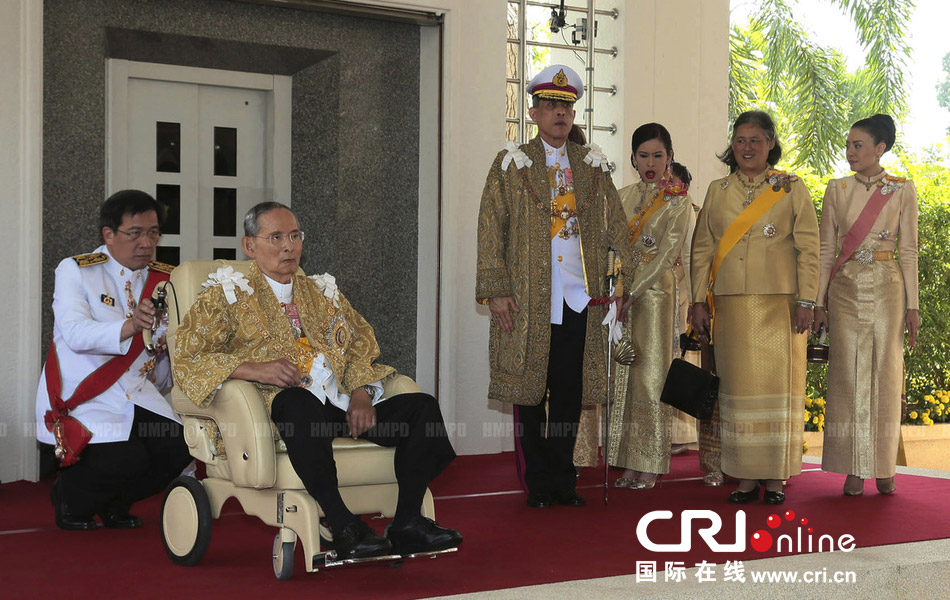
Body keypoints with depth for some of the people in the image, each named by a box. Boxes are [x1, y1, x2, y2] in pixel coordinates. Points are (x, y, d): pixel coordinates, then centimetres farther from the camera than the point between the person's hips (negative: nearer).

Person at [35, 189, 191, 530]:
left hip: (138, 396, 5)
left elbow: (170, 348, 10)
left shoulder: (164, 280, 9)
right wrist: (130, 326, -37)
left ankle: (115, 504, 13)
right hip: (82, 398, -5)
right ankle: (67, 497, 7)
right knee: (125, 458, -26)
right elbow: (75, 334, -21)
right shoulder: (74, 271, -4)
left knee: (177, 448, -17)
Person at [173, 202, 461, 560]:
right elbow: (187, 362, 1)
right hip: (280, 407, -5)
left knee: (422, 406, -17)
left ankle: (406, 523, -23)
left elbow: (361, 346, 22)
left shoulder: (323, 293, 28)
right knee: (298, 401, -41)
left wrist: (362, 392, -1)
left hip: (342, 406, 5)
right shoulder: (228, 297, 13)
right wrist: (255, 369, -16)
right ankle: (344, 529, -41)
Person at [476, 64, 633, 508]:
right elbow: (491, 230, -1)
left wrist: (623, 282, 7)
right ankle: (538, 484, 11)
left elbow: (614, 228, 15)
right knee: (529, 392, 1)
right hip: (528, 300, -2)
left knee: (570, 393, 5)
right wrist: (495, 290, -8)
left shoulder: (593, 166, 14)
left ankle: (563, 480, 16)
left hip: (580, 299, 3)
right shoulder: (511, 164, 4)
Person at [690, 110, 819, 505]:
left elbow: (808, 248, 2)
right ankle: (745, 476, 6)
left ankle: (776, 477, 4)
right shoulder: (718, 191, 13)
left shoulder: (791, 188, 6)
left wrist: (806, 301, -6)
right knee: (738, 385, 0)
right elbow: (702, 249, 13)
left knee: (778, 384, -3)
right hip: (731, 305, 2)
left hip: (780, 303, -2)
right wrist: (699, 300, 5)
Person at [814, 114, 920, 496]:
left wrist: (912, 306, -2)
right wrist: (819, 303, 1)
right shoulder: (837, 190, 7)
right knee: (849, 373, -3)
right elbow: (826, 249, 7)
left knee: (886, 372, -1)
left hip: (887, 290, -1)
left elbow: (908, 250, 3)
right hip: (846, 289, 1)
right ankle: (854, 469, 2)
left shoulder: (902, 190, 4)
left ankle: (883, 467, 8)